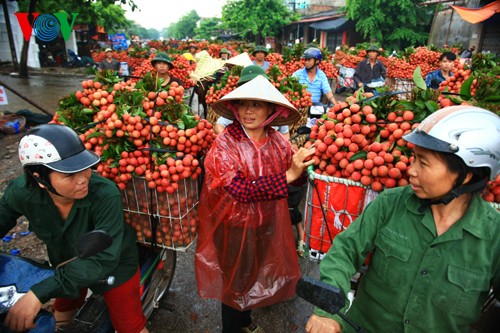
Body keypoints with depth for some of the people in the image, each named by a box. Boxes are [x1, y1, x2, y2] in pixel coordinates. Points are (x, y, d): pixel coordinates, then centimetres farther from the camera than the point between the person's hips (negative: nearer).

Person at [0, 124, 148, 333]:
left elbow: (104, 258, -39)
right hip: (65, 265, 5)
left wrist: (40, 292, -46)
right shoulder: (22, 192, -23)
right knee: (62, 315, 32)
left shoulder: (106, 195, -37)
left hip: (112, 267, -4)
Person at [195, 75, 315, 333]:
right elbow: (240, 190, -29)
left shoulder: (278, 141, -8)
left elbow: (295, 177, -3)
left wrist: (301, 168, -25)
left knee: (254, 274, 25)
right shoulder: (225, 144, -20)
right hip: (235, 226, -4)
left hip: (268, 224, 5)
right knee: (236, 280, 16)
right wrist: (288, 175, -34)